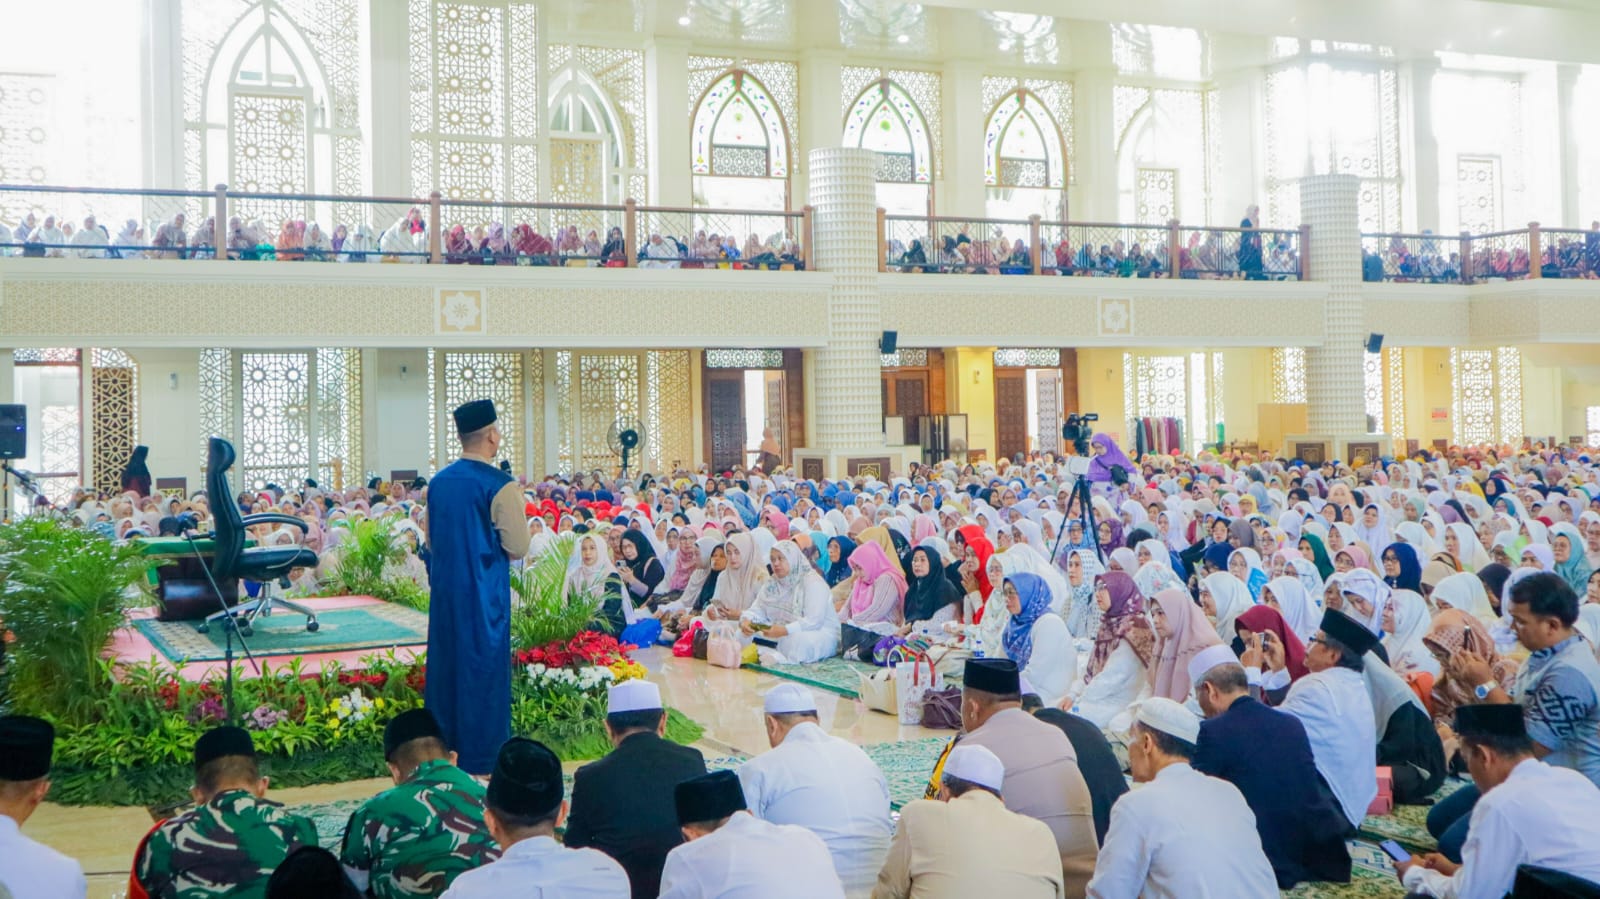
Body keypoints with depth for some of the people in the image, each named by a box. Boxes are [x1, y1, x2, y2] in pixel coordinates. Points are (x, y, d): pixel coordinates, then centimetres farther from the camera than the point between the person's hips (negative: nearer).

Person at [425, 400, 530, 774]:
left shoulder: (437, 482, 5)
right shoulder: (500, 485, -15)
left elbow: (430, 541, 14)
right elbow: (518, 547, -12)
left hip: (444, 589, 6)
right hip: (485, 594, -6)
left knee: (445, 664, 15)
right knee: (483, 669, 3)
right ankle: (480, 756, 11)